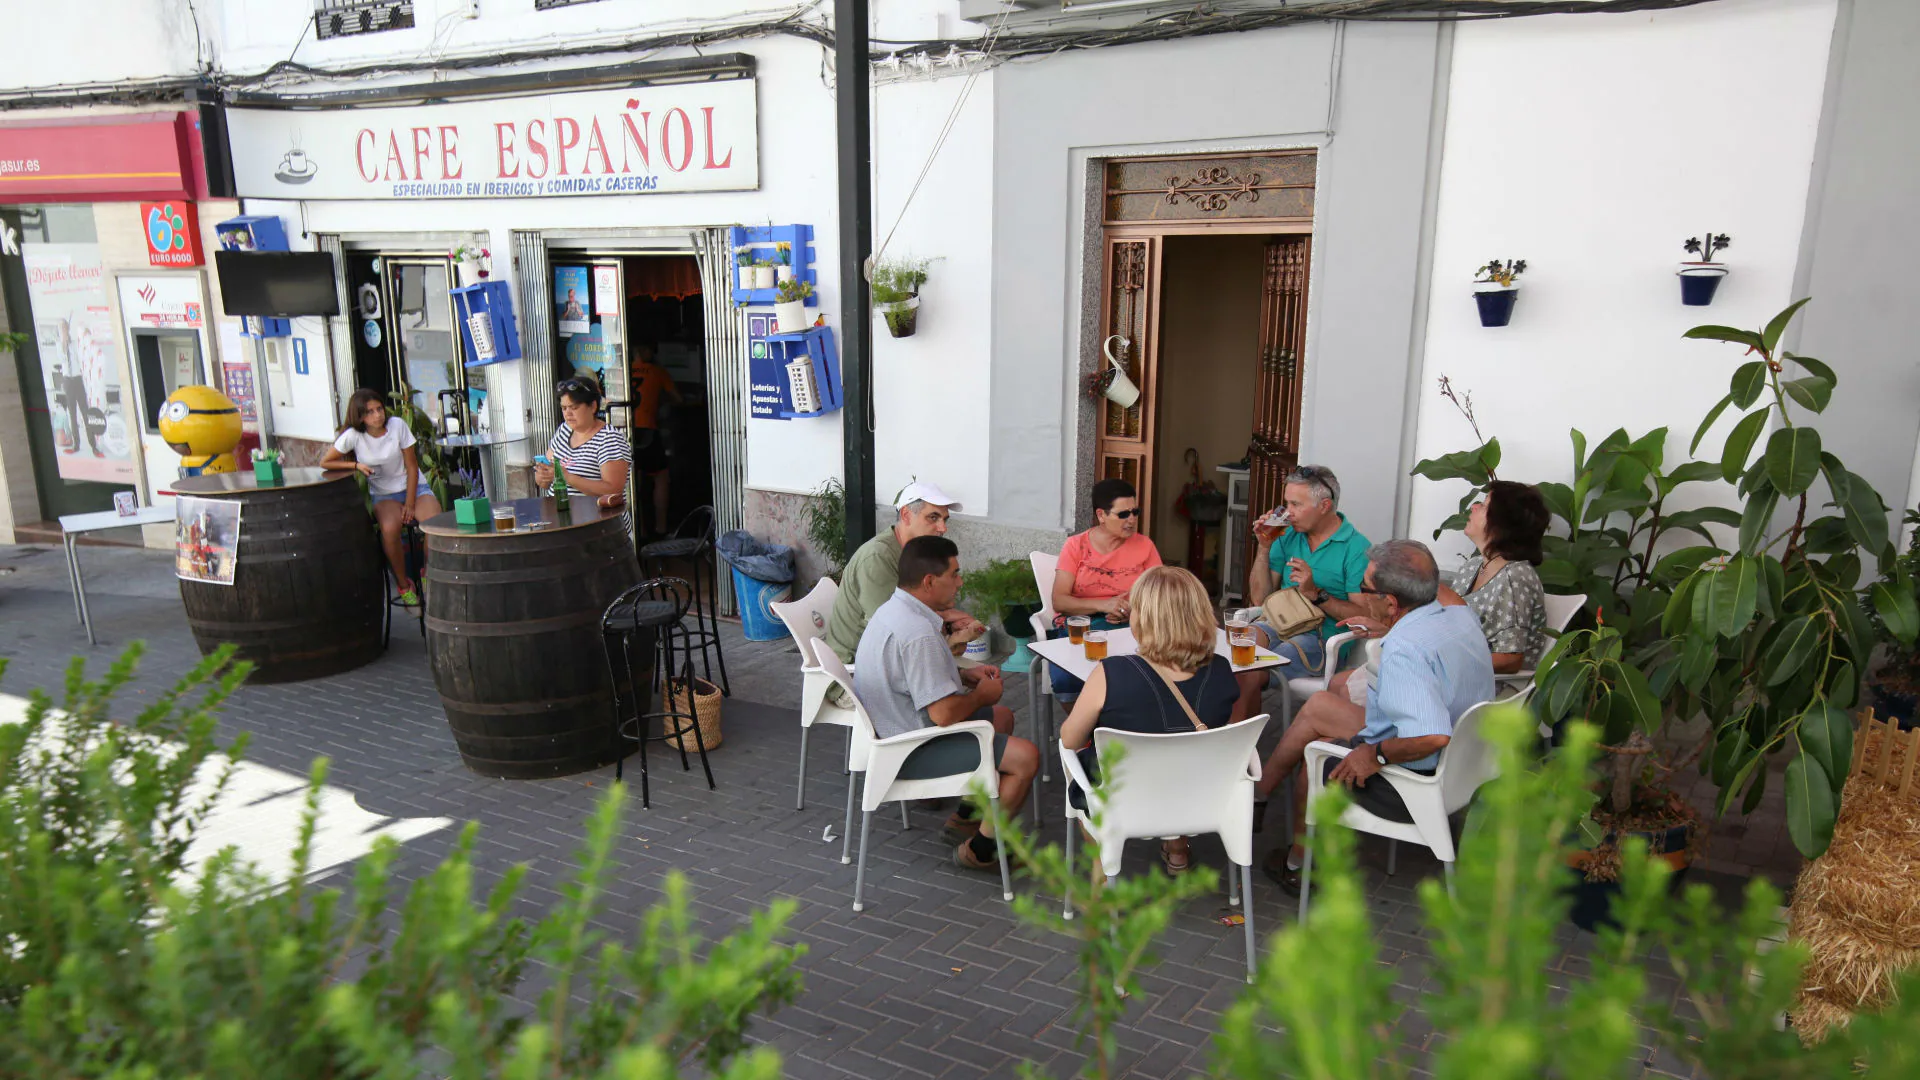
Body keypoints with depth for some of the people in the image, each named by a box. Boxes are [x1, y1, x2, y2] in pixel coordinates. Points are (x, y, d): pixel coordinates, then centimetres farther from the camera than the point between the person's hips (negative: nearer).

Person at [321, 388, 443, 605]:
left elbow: (412, 466, -5)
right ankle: (403, 585, -13)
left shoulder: (398, 426, -9)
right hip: (383, 495, 0)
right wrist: (357, 465, -16)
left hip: (414, 487, 1)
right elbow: (325, 464, 1)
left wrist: (410, 504, -10)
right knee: (390, 528, -34)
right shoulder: (353, 435, -10)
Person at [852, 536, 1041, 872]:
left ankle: (965, 817, 25)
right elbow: (945, 714, -29)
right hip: (909, 753, -11)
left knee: (1001, 716, 24)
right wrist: (983, 694, -9)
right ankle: (979, 850, -1)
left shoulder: (892, 610, 6)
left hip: (893, 728, 11)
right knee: (1026, 757, -17)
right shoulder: (918, 633, -28)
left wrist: (964, 675, 9)